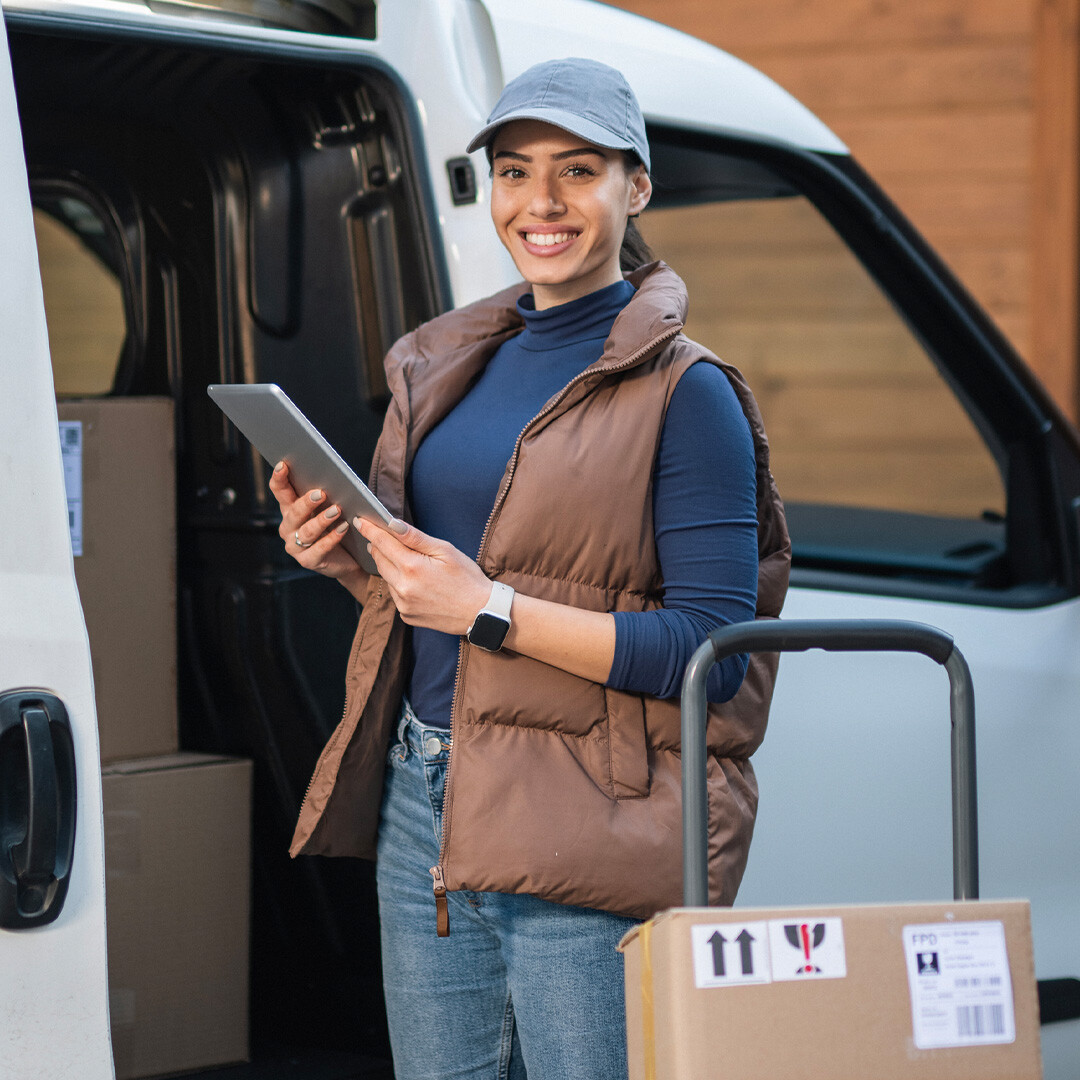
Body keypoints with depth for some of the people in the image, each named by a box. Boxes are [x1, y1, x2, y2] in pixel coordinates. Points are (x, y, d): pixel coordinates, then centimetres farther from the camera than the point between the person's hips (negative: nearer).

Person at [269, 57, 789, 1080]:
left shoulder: (684, 394, -7)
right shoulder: (443, 364, 14)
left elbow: (716, 655, -14)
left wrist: (491, 610, -18)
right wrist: (348, 558, 0)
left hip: (584, 840, -6)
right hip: (419, 807, 6)